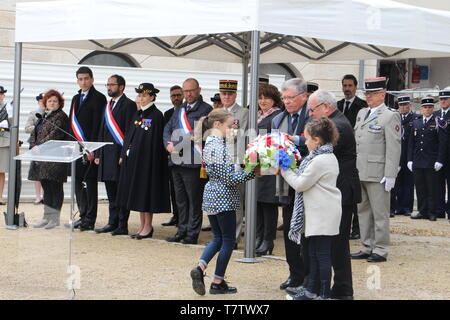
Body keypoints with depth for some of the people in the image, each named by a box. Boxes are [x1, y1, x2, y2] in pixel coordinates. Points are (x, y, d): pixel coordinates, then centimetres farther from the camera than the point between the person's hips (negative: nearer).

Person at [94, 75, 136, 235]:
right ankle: (112, 223, 17)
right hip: (107, 154, 8)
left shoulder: (128, 105, -6)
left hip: (120, 154, -8)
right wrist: (98, 154, 15)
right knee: (111, 193, 11)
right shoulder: (108, 106, 19)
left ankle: (122, 226, 0)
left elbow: (130, 131, -12)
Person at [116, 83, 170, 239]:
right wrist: (124, 154, 9)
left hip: (147, 158, -8)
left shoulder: (156, 115, -9)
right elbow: (129, 135, 16)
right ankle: (143, 225, 16)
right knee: (137, 191, 9)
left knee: (146, 190, -3)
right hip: (133, 158, 8)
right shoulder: (137, 114, 13)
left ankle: (148, 226, 5)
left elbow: (156, 139, -13)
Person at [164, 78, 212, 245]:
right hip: (177, 161, 7)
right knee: (181, 199, 13)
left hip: (193, 162, -7)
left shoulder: (206, 110, -5)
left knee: (194, 200, -2)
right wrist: (169, 144, -3)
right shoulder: (180, 110, 18)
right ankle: (182, 231, 22)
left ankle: (192, 234, 4)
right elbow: (167, 128, 18)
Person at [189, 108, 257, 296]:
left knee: (218, 238, 17)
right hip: (223, 198, -9)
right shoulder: (219, 147, -19)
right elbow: (229, 178, -20)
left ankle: (200, 268, -1)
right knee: (228, 240, 4)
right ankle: (218, 283, 9)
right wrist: (252, 173, -15)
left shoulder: (209, 143, 10)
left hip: (211, 196, 9)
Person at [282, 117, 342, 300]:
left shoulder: (319, 160, -18)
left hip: (323, 215, -10)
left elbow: (300, 184, -13)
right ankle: (311, 291, 23)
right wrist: (289, 170, 11)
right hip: (319, 214, 10)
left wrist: (285, 170, -2)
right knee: (314, 254, 15)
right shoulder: (328, 157, 14)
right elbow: (305, 181, 17)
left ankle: (325, 294, 0)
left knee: (322, 254, -5)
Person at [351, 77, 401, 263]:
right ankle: (367, 247, 21)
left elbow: (393, 148, -12)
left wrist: (390, 175, -16)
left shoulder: (390, 116, -7)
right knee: (363, 211, 12)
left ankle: (380, 250, 5)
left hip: (377, 175, -7)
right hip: (359, 172, 7)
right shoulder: (362, 113, 16)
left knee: (380, 213, -1)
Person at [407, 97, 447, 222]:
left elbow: (443, 143, -5)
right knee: (420, 187, 6)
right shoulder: (416, 123, 12)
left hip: (431, 163, -4)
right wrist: (410, 160, 7)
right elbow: (411, 143, 14)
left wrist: (439, 161, -12)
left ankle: (432, 213, 6)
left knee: (432, 188, 0)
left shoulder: (438, 123, -2)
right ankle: (422, 211, 14)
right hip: (417, 162, 4)